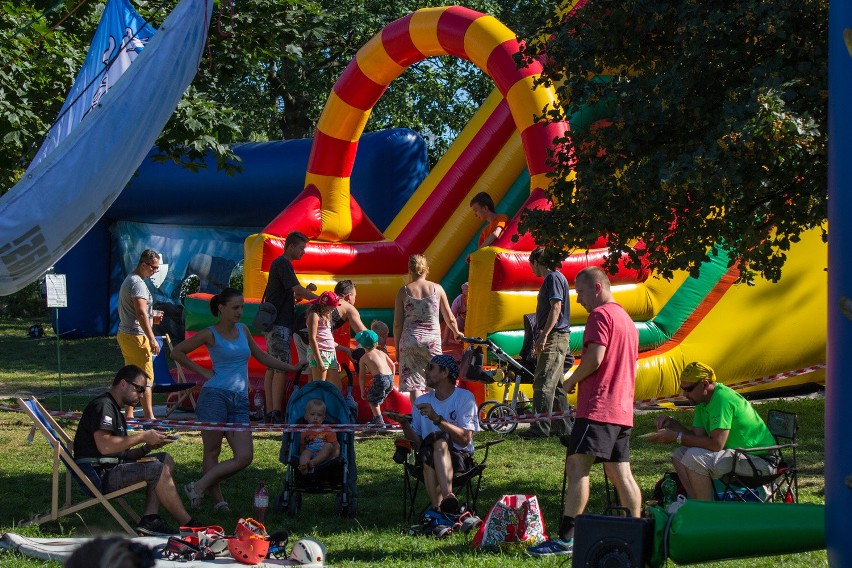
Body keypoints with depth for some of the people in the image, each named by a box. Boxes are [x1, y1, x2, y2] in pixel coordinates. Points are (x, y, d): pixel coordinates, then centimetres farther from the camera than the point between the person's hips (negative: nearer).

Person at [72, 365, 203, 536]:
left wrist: (148, 447, 3)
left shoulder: (116, 411, 25)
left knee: (165, 460, 7)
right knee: (158, 470, -20)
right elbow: (104, 446, -24)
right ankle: (188, 525, -13)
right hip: (100, 475, -11)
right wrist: (143, 437, -15)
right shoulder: (103, 406, -9)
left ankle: (150, 520, -10)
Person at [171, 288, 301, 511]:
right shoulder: (210, 334, 1)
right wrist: (202, 372, 2)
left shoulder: (243, 330, 16)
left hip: (239, 402, 5)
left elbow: (261, 356, 28)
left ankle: (199, 486, -2)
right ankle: (218, 500, 3)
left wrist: (293, 368, 25)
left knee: (244, 457, -8)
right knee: (212, 451, -3)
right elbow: (177, 352, 8)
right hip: (215, 396, -5)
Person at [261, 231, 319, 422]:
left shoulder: (280, 264, 22)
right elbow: (297, 290, -17)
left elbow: (291, 296, 22)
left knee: (272, 368, 7)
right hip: (279, 323, -10)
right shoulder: (282, 263, -9)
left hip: (273, 323, 10)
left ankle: (270, 413, 6)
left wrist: (306, 291, 5)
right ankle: (276, 412, -16)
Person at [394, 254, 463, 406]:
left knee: (414, 387, 0)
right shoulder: (436, 289, 3)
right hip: (432, 341, 1)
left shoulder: (404, 291, 0)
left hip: (409, 342, -1)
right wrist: (456, 333, 31)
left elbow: (397, 324, 0)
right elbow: (450, 318, 11)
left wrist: (397, 348, 10)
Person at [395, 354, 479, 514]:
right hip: (429, 461, 3)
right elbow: (417, 442, 11)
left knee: (439, 439, -36)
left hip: (459, 459, -3)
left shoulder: (465, 397, 1)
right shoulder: (422, 401, 16)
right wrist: (404, 425, -8)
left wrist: (437, 419, -19)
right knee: (427, 453, -34)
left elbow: (465, 439, -11)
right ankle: (439, 509, -47)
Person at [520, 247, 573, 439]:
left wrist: (544, 335, -24)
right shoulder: (553, 278, 20)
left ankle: (540, 427, -17)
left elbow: (556, 308, -20)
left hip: (554, 337, -11)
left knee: (543, 384, -14)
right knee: (556, 385, 13)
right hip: (555, 338, 11)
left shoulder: (553, 278, -10)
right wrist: (541, 337, 26)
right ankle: (562, 427, 17)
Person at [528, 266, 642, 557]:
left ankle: (566, 538, -20)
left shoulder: (601, 315, -8)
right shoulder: (627, 319, 22)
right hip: (622, 410, 10)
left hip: (597, 407, -10)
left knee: (577, 466, -13)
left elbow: (595, 358, -19)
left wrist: (571, 380, -4)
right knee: (620, 473, 11)